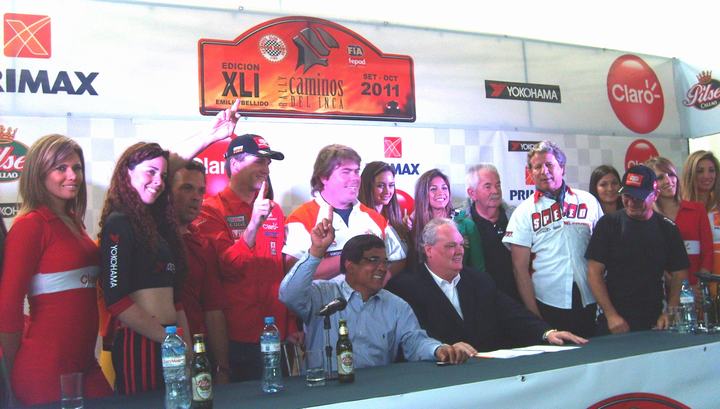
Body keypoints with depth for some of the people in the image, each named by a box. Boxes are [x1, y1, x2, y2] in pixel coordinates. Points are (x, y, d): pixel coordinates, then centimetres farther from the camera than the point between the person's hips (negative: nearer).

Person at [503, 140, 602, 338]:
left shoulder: (588, 201, 5)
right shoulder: (524, 212, 0)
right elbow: (520, 267, -3)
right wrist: (533, 314, -7)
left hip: (589, 303, 2)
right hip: (548, 306, -2)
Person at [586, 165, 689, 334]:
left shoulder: (667, 228, 2)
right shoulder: (608, 224, -4)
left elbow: (679, 276, 4)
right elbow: (594, 272, -5)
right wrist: (611, 314, -12)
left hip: (654, 321, 2)